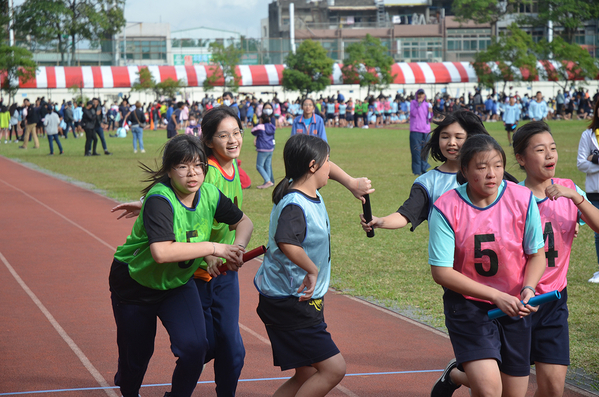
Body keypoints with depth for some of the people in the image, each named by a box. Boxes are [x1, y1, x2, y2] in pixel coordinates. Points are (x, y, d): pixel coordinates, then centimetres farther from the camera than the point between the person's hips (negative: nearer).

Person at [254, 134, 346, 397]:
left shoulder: (312, 195, 7)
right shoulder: (294, 206, -24)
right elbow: (286, 242, -45)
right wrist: (312, 270, -34)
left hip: (303, 303, 10)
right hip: (289, 304, -10)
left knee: (307, 375, 13)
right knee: (333, 368, -11)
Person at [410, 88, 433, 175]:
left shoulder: (427, 104, 16)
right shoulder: (413, 103, 4)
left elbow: (430, 119, 18)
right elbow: (413, 113, -14)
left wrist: (430, 112, -1)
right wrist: (418, 104, -17)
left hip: (426, 131, 5)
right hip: (415, 131, -5)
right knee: (416, 151, -8)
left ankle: (424, 169, 13)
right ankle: (416, 171, -5)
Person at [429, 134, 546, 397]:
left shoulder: (522, 199, -8)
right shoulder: (446, 208, -16)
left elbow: (537, 254, 4)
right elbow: (441, 272, -15)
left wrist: (528, 289, -16)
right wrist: (496, 296, -21)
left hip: (514, 306, 4)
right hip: (468, 304, -4)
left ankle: (458, 375, 37)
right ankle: (454, 375, 16)